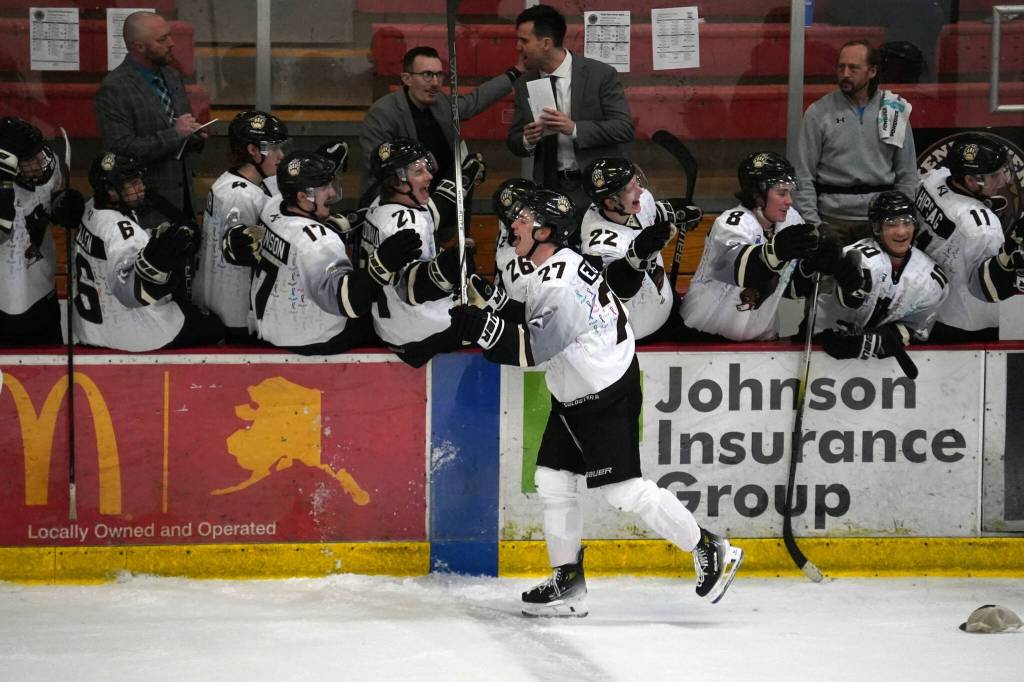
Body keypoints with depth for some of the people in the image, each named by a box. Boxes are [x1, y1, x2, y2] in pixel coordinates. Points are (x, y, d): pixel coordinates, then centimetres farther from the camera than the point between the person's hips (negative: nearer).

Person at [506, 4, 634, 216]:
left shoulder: (600, 75, -7)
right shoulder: (524, 84, 7)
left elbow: (625, 128, -11)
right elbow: (514, 141, 12)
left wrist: (574, 128, -23)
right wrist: (527, 140, -12)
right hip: (548, 188, 4)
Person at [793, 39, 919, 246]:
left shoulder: (894, 111, 7)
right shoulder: (818, 113, 2)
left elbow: (907, 175, 11)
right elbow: (804, 175, 1)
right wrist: (812, 224, -7)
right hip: (832, 220, -1)